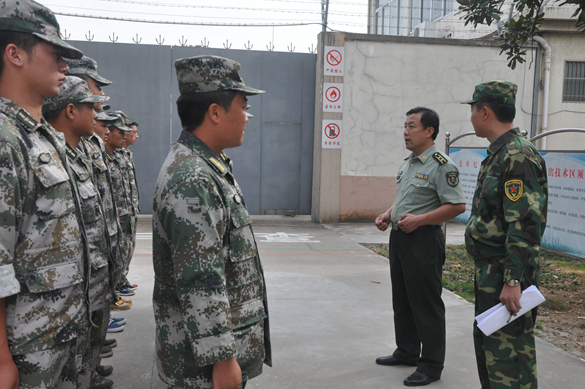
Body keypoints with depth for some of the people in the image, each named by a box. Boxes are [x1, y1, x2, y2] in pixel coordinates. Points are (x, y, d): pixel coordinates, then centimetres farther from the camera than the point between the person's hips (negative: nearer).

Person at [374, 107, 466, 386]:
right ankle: (407, 352, 32)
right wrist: (387, 215, 8)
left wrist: (419, 219, -21)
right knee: (402, 299, 17)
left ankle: (431, 365, 12)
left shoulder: (441, 165, -13)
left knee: (426, 303, -1)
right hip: (399, 237, 9)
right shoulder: (407, 163, 14)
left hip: (424, 240, -9)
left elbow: (457, 206, -18)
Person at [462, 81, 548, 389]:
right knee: (486, 342, 19)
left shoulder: (518, 156, -18)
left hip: (506, 273, -10)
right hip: (489, 271, 10)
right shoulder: (498, 154, 14)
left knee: (509, 352, -3)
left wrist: (513, 281, -25)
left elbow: (525, 225, -24)